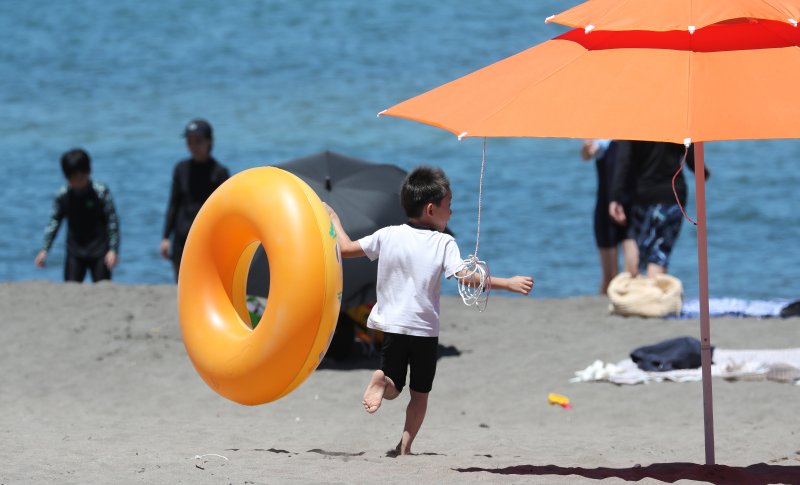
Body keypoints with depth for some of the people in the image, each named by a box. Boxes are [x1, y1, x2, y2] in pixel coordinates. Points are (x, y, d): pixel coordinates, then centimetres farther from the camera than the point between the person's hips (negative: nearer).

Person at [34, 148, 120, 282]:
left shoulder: (101, 192, -13)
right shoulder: (63, 195, -4)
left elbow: (112, 221, -9)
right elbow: (54, 221, 4)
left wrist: (113, 250, -14)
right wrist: (44, 250, 0)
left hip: (99, 251, -3)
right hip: (74, 251, 3)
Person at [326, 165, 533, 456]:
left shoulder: (387, 236, -2)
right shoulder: (444, 243, -11)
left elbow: (346, 248, 4)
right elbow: (465, 276, -23)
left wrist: (333, 220, 22)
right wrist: (509, 284, -23)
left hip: (392, 325, 2)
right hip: (425, 329, -2)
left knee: (393, 389, 13)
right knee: (420, 393, 14)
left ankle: (382, 380, -22)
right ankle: (405, 445, 3)